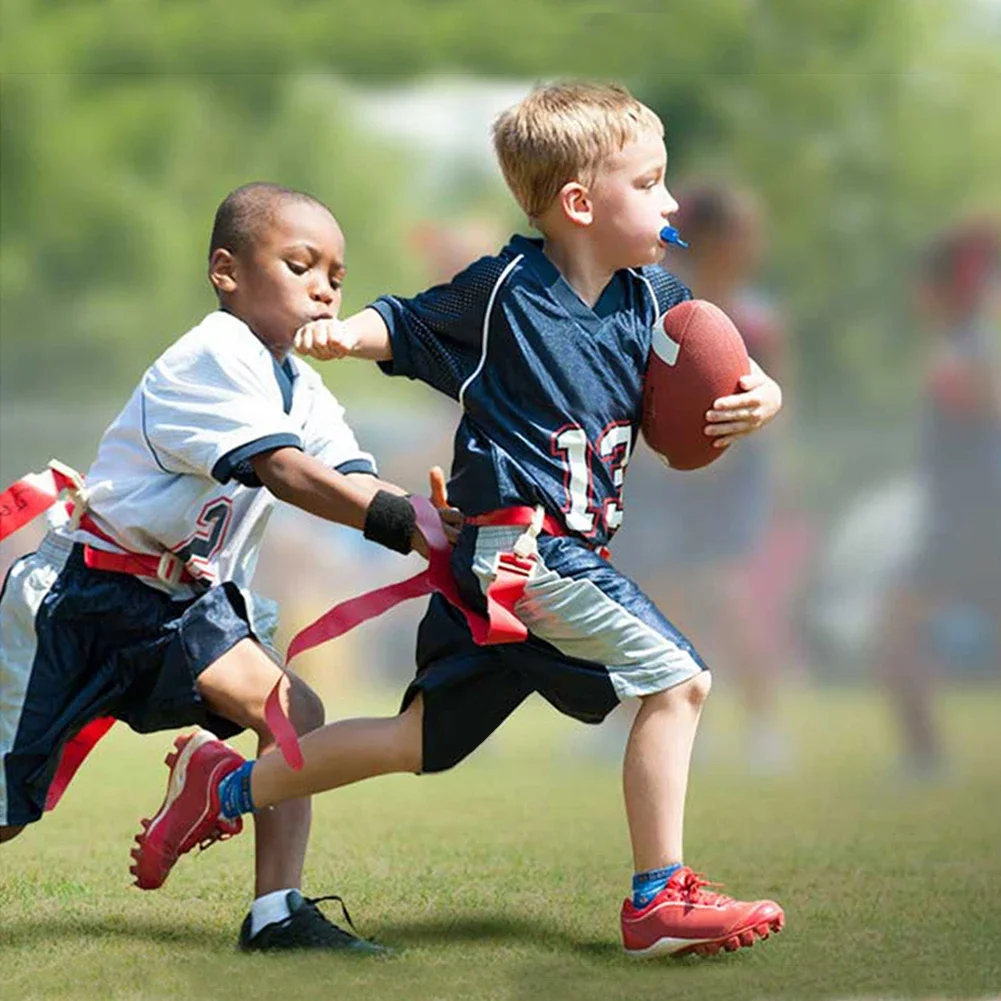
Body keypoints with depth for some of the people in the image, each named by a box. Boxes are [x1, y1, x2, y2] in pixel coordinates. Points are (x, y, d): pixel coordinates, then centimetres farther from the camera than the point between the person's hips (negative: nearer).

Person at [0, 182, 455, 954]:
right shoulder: (215, 357, -20)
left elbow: (355, 484, -7)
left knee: (292, 712, -12)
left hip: (181, 597, 8)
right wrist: (403, 523, -38)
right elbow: (283, 472, -31)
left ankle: (277, 911, -8)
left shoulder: (304, 392, 7)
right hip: (81, 595, -8)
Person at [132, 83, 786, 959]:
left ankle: (229, 787, 25)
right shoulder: (505, 287, -8)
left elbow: (718, 384, 15)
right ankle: (660, 902, -7)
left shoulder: (652, 299, 7)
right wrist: (342, 334, -14)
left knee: (422, 743, 14)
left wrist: (756, 402, -8)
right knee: (676, 679, -13)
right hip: (519, 543, -8)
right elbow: (409, 325, 6)